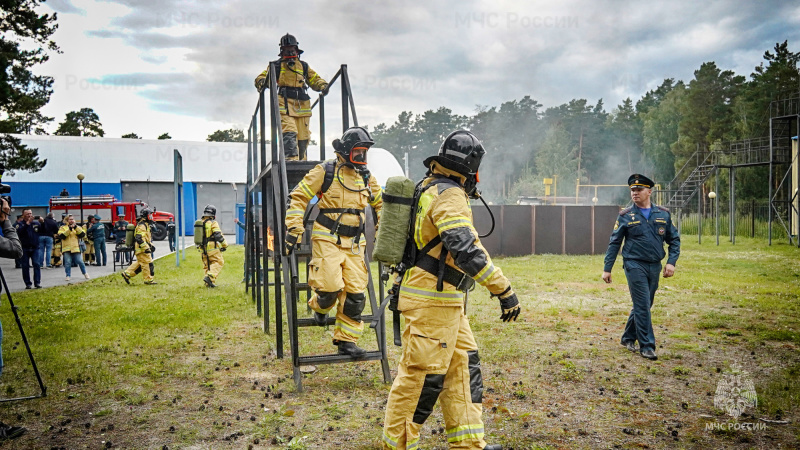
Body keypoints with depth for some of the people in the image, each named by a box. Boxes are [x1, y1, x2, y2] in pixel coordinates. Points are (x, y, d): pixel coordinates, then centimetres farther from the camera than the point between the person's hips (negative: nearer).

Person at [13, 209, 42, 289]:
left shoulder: (36, 223, 8)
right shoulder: (19, 224, 2)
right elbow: (19, 231, -18)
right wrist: (27, 223, -25)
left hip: (35, 248, 1)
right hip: (24, 249, -1)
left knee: (36, 264, -9)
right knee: (25, 266, 2)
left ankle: (37, 282, -9)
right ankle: (28, 283, 9)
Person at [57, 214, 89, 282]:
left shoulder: (78, 227, 16)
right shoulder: (63, 228, 9)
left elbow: (83, 234, -2)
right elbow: (61, 236, -9)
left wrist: (76, 228, -13)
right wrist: (69, 230, -17)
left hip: (76, 248, 1)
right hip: (66, 249, -1)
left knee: (80, 261, -2)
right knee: (67, 263, -4)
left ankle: (85, 273, 16)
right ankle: (68, 275, 7)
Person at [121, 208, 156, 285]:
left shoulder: (145, 224, 18)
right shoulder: (141, 225, -17)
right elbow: (139, 238, -26)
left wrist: (151, 245, 22)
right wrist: (146, 248, -26)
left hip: (143, 249, 11)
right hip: (142, 249, -11)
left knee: (140, 263, 17)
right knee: (147, 263, -6)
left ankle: (127, 274, 22)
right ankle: (148, 280, 0)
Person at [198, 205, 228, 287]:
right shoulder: (213, 223, -10)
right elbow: (218, 236, -17)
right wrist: (224, 245, -6)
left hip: (202, 249, 7)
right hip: (212, 248, -7)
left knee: (206, 264, 14)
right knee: (219, 262, 1)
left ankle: (208, 283, 10)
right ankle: (210, 277, -17)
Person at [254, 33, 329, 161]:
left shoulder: (303, 66, 22)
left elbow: (314, 79, 26)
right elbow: (262, 77, 15)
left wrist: (322, 85, 4)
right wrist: (261, 82, -10)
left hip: (302, 106, 3)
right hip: (284, 105, -3)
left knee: (303, 136, 3)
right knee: (289, 132, -22)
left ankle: (301, 160, 17)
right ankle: (291, 158, -31)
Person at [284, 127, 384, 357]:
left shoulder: (366, 177, 11)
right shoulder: (325, 172, -5)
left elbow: (380, 204, 27)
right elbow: (298, 197, -4)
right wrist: (294, 230, -11)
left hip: (355, 243, 5)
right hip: (328, 240, -5)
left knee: (355, 293, 0)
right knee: (330, 287, -15)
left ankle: (346, 341, 14)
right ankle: (319, 307, 23)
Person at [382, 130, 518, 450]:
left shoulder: (431, 188, 16)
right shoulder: (449, 195, -17)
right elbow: (466, 249, -29)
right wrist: (503, 289, -27)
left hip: (444, 301, 10)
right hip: (432, 300, -10)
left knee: (463, 366, 14)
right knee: (423, 374, -3)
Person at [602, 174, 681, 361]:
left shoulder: (663, 214, 5)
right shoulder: (625, 216, -2)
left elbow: (674, 239, 9)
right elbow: (614, 243, 1)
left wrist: (671, 262, -4)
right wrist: (607, 268, -1)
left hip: (655, 267, 4)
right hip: (635, 265, -4)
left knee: (644, 305, 13)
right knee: (642, 306, -8)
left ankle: (628, 338, 29)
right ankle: (646, 346, -1)